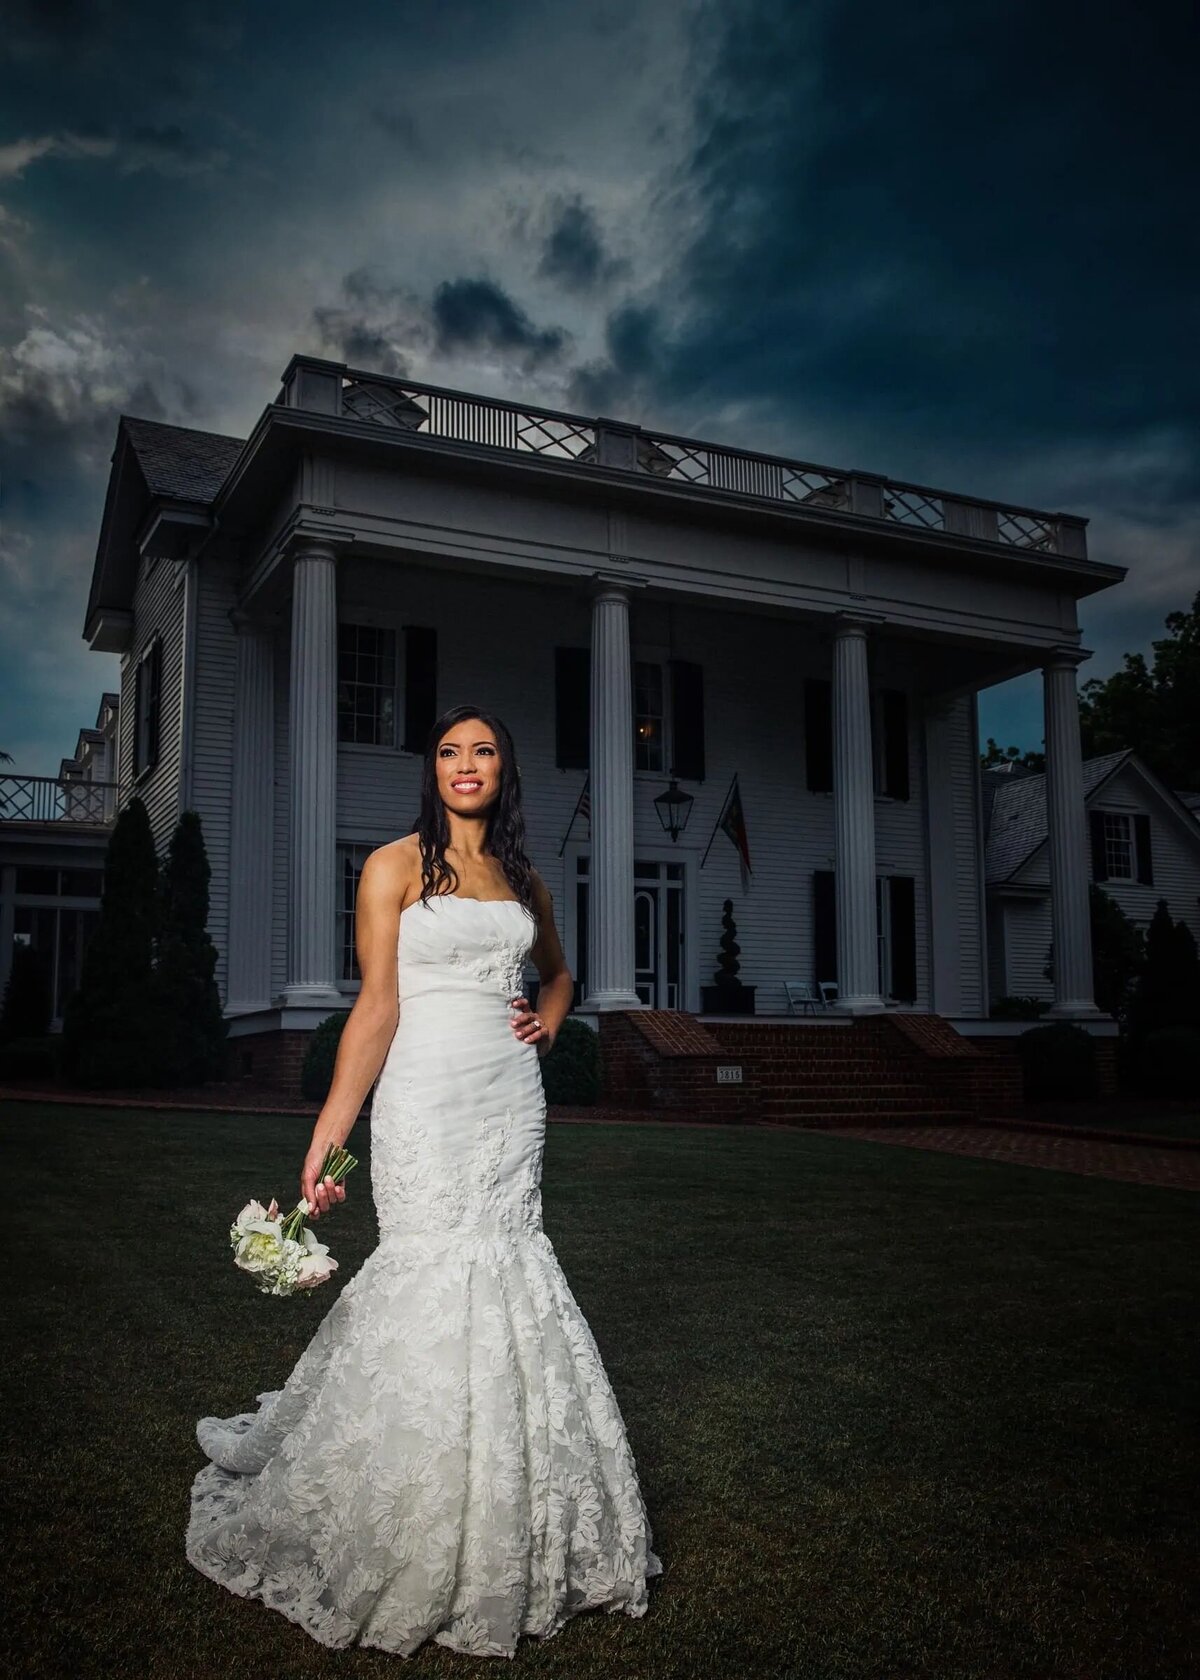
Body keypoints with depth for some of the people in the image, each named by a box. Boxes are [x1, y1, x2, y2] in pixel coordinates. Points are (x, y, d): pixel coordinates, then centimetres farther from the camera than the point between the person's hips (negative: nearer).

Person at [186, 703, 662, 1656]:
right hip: (428, 1099, -5)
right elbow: (377, 1007, -7)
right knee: (438, 1275, -5)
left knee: (505, 1273, 6)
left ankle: (503, 1533, 22)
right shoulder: (396, 866, -2)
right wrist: (327, 1133, -14)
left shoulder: (524, 880, 13)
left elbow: (558, 970, 32)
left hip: (513, 1099, 5)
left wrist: (548, 1025, 10)